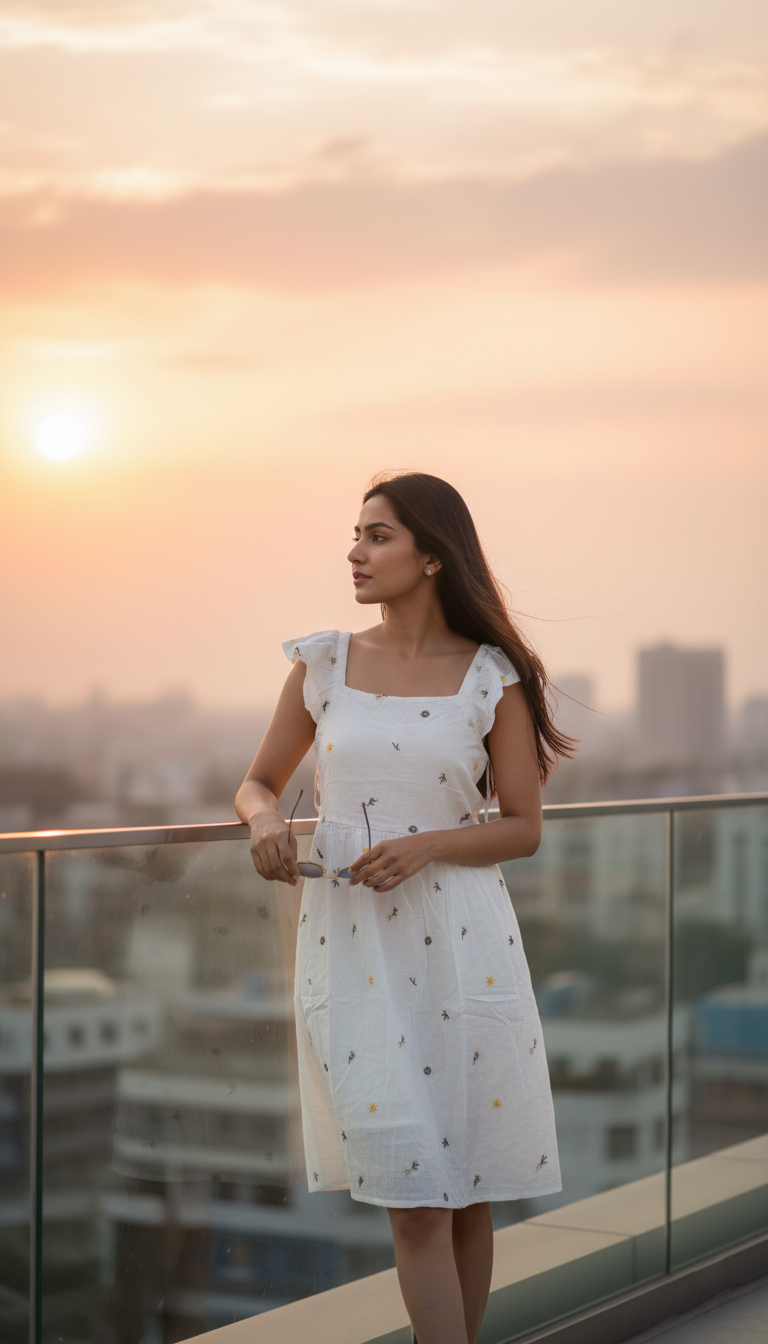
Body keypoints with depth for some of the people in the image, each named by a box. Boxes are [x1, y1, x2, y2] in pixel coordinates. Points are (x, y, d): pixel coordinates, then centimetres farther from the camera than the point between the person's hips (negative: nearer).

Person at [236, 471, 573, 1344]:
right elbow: (258, 783, 14)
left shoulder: (492, 678, -1)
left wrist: (424, 847, -15)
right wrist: (265, 821, -9)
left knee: (467, 1189, 7)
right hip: (349, 941, 1)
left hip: (459, 942, -1)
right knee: (414, 1193, -4)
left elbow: (523, 828, 1)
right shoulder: (324, 663, 5)